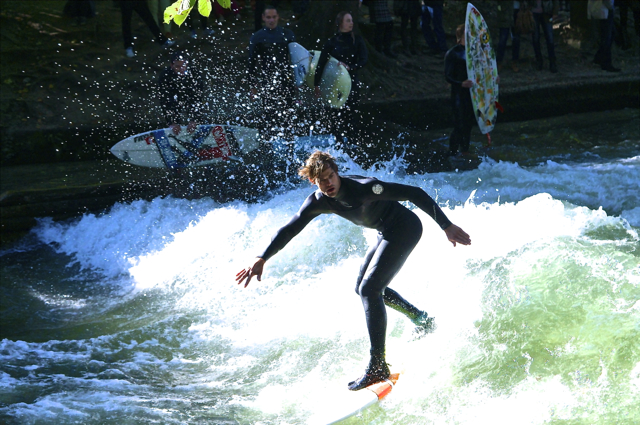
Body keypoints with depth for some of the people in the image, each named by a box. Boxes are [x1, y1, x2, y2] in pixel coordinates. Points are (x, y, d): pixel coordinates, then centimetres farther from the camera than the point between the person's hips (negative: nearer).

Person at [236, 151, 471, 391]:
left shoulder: (364, 187, -29)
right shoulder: (318, 202, -9)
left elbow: (414, 193, -27)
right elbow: (289, 230, -2)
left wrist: (447, 226, -29)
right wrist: (262, 259, -11)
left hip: (405, 228, -9)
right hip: (386, 233, 9)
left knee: (369, 289, -19)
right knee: (363, 287, 19)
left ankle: (378, 367, -21)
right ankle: (421, 319, 35)